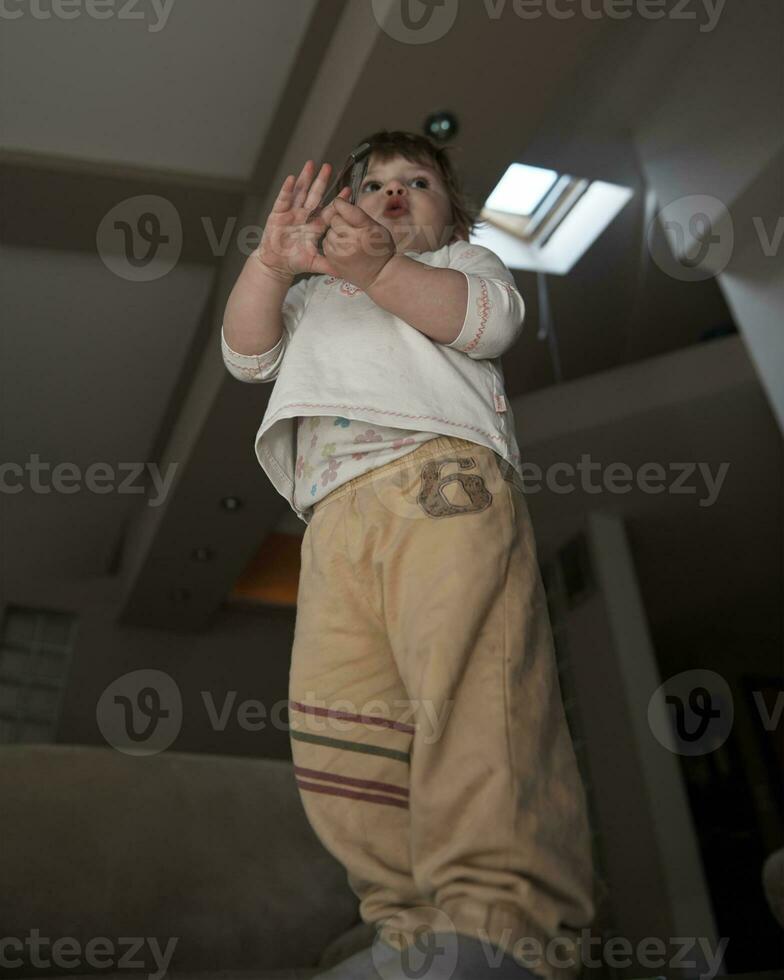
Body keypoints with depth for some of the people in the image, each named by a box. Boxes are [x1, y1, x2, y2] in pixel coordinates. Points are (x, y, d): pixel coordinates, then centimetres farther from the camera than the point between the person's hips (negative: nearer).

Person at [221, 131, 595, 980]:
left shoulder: (464, 260, 34)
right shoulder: (315, 297, 42)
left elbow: (490, 319, 8)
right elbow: (245, 353, 22)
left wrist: (379, 269, -8)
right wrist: (272, 262, 4)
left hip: (444, 475, -3)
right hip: (336, 513, 4)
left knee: (470, 688, -25)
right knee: (334, 721, -14)